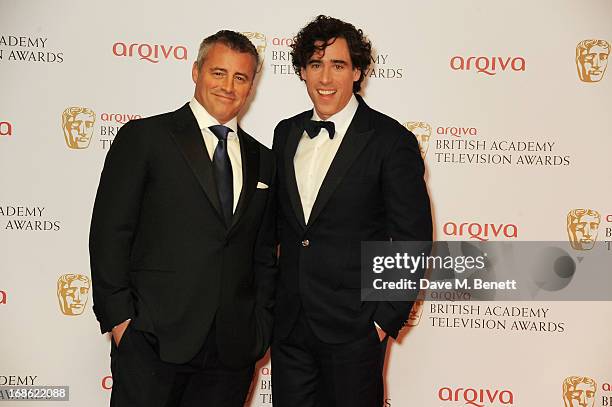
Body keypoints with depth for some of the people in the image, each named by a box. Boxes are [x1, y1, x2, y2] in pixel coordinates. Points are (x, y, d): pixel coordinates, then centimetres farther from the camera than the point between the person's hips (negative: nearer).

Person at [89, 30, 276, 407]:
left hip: (233, 348, 4)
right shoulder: (144, 137, 0)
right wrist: (119, 317, -9)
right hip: (153, 340, -3)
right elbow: (109, 232, -4)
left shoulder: (263, 160, 14)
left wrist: (262, 328, 8)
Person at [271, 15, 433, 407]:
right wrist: (271, 300, 10)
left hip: (354, 328, -5)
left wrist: (386, 319, -9)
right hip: (289, 323, 5)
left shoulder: (391, 141, -9)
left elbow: (412, 241, -8)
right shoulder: (286, 133, 8)